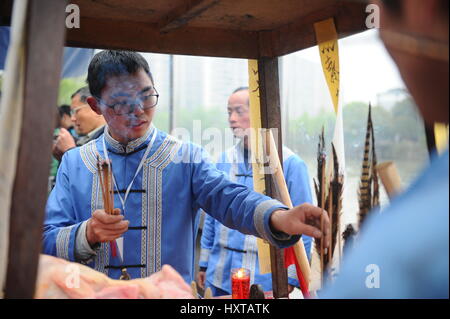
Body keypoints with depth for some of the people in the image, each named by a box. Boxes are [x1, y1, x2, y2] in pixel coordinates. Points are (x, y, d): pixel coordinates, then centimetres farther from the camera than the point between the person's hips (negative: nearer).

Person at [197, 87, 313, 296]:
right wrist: (205, 263, 10)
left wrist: (290, 278, -10)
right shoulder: (224, 160, 5)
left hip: (266, 280, -4)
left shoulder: (290, 164, -8)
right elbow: (212, 216, 12)